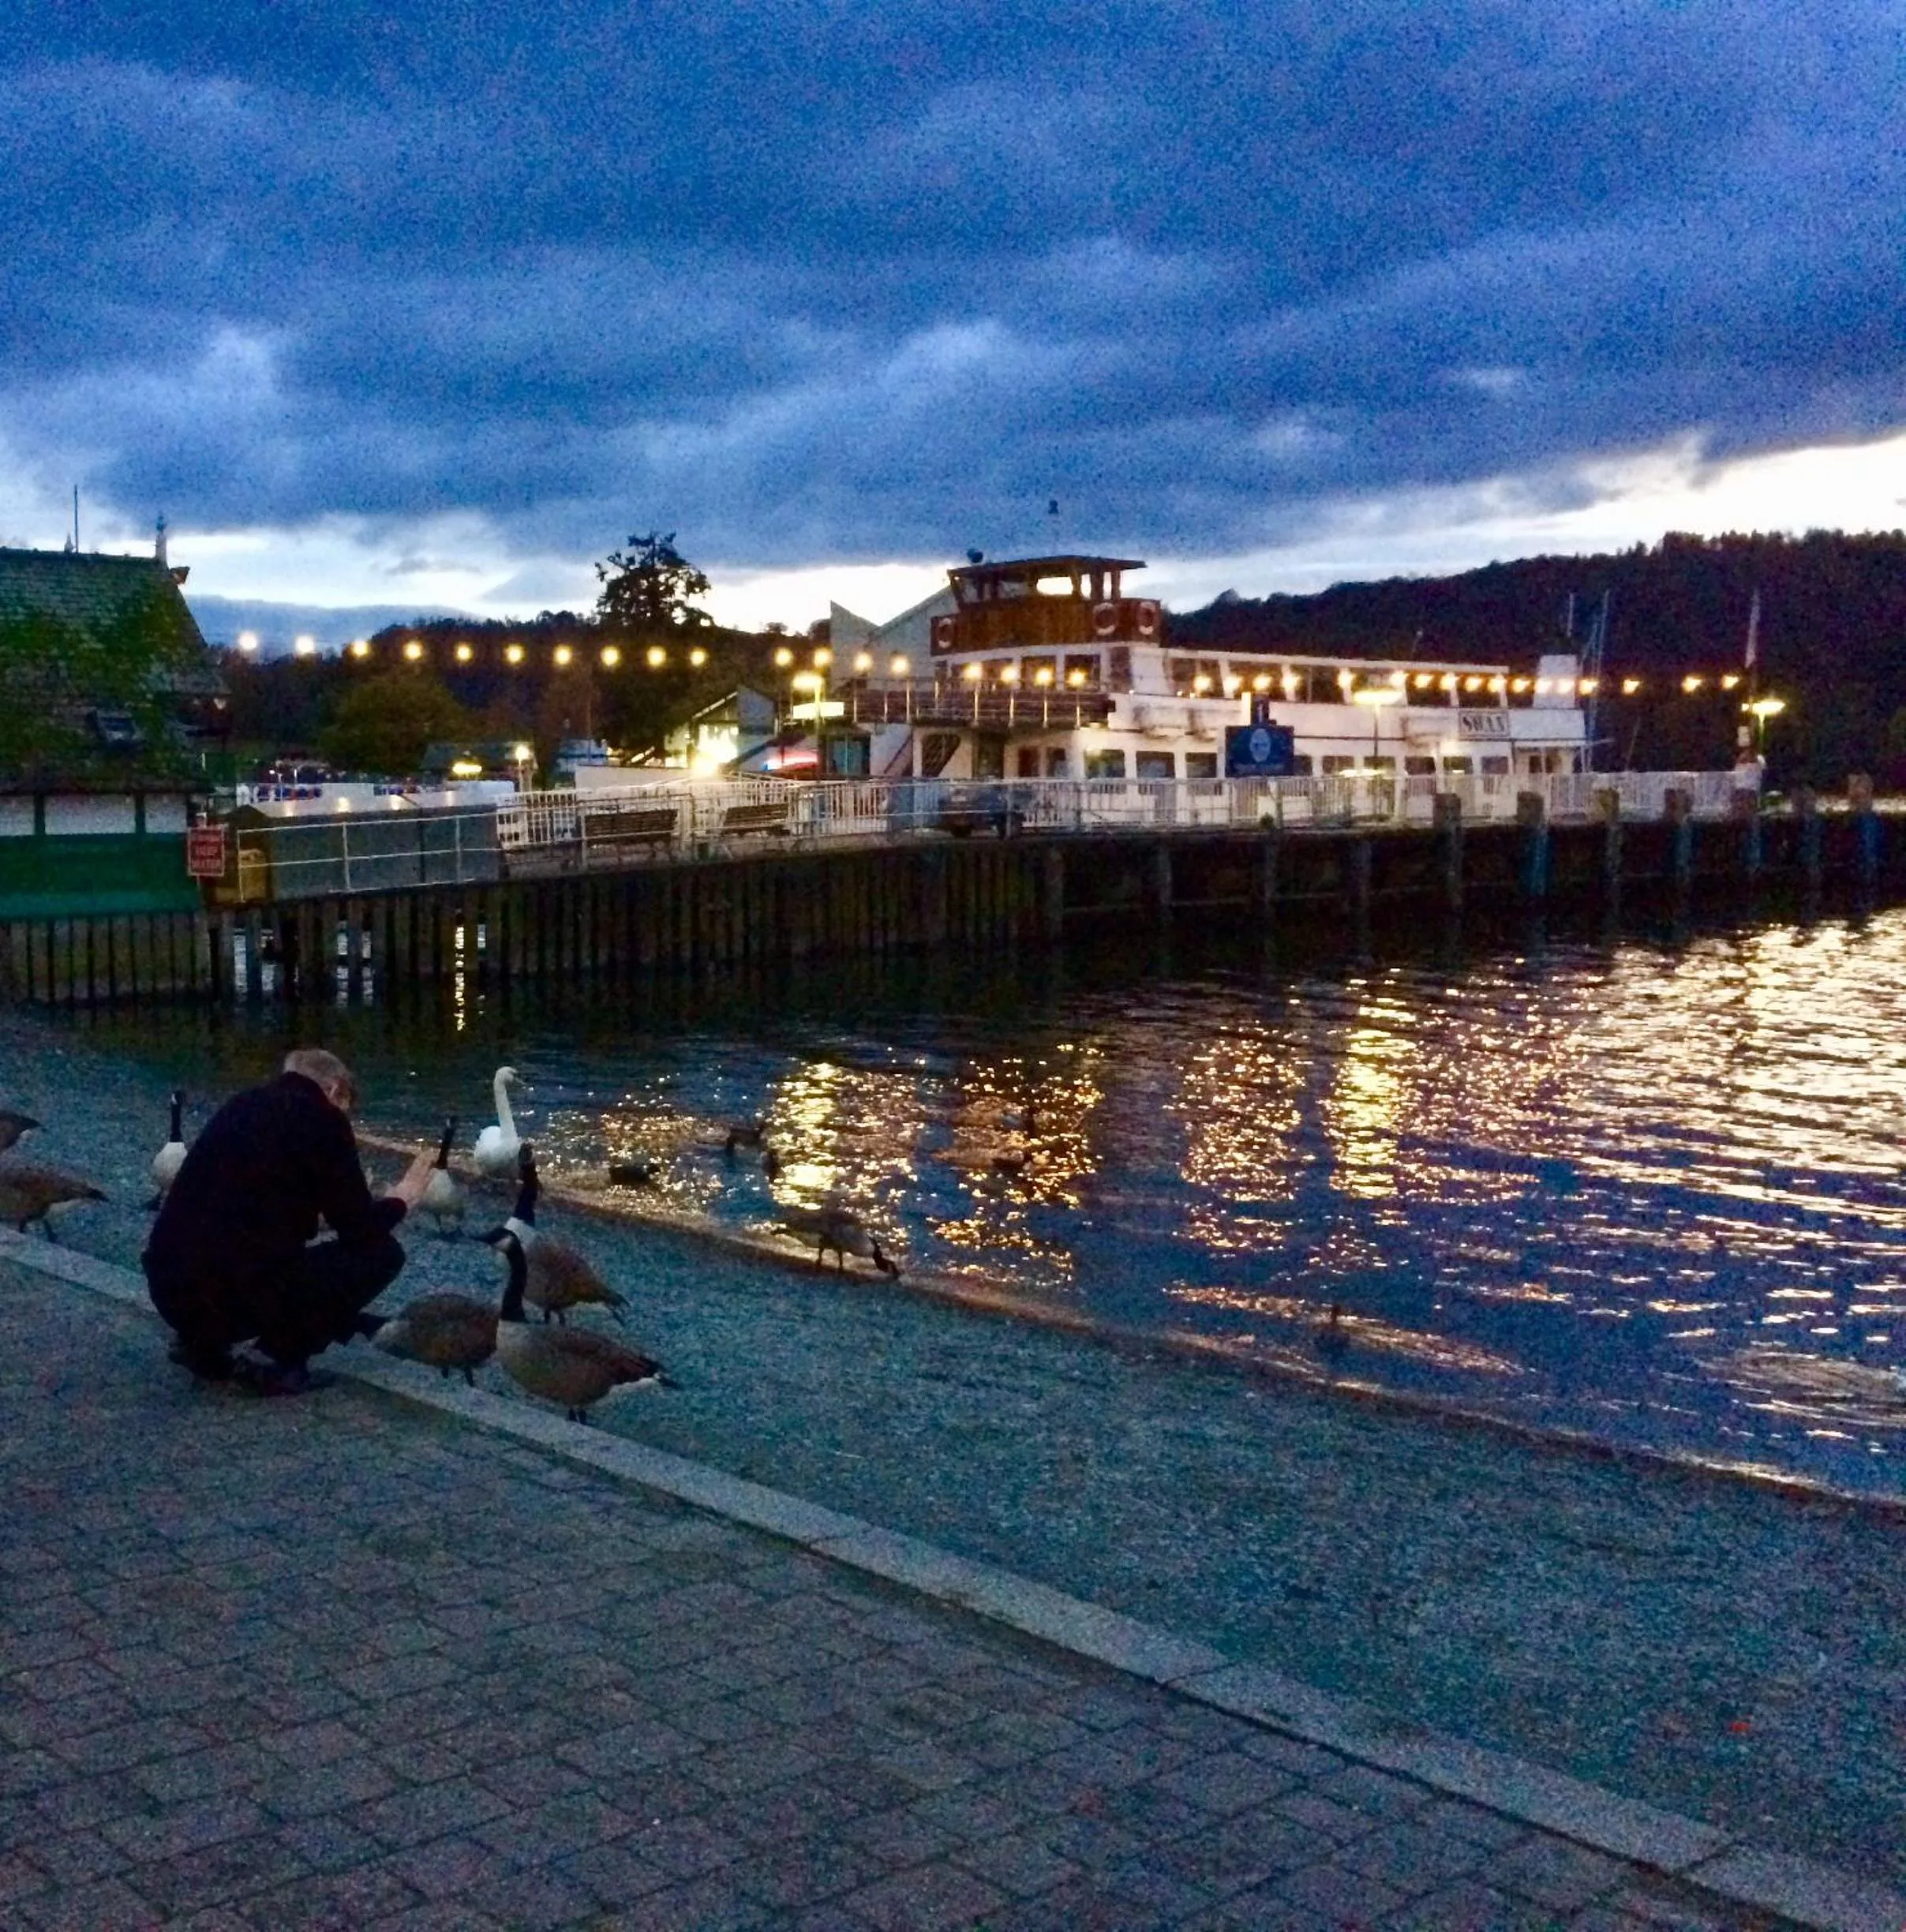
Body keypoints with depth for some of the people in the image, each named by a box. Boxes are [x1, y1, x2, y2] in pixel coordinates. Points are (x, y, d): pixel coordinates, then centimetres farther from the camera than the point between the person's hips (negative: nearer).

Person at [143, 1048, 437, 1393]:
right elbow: (361, 1230, 3)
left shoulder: (241, 1105, 19)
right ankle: (286, 1360, 1)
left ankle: (203, 1343, 21)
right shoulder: (323, 1119, -1)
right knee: (381, 1252, 9)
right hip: (244, 1294, -8)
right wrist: (398, 1202, 24)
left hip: (168, 1288, 8)